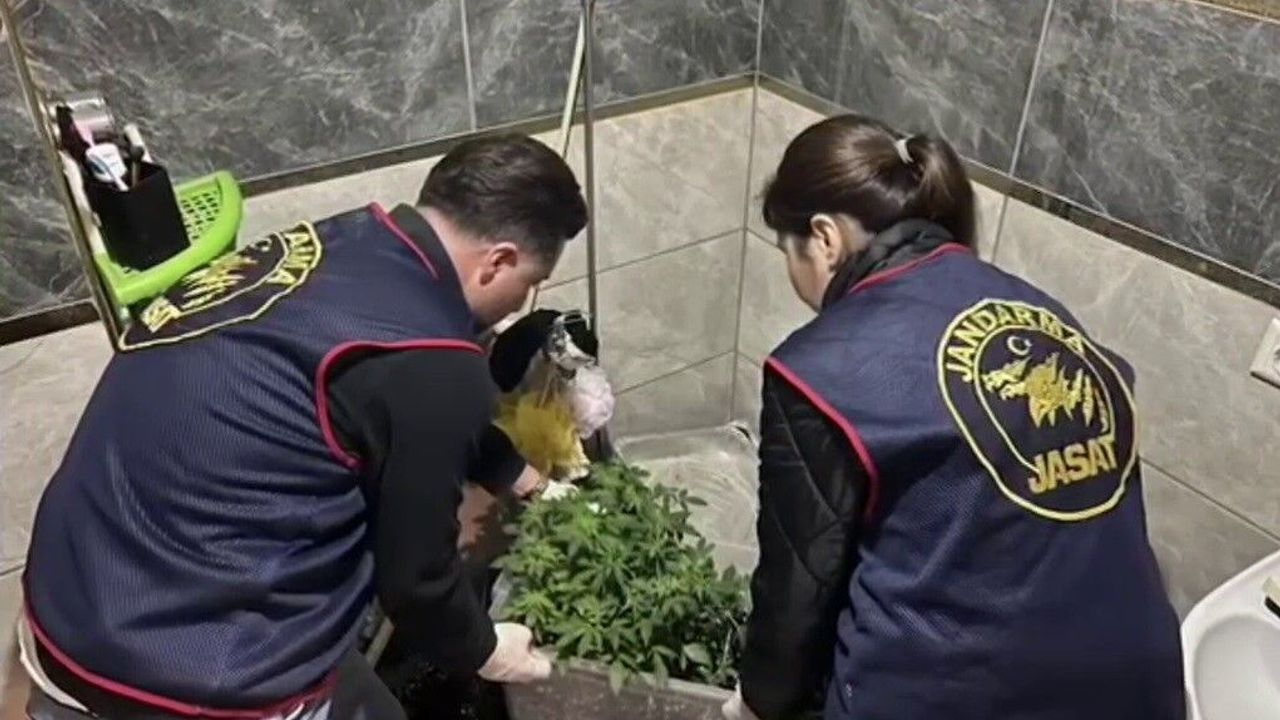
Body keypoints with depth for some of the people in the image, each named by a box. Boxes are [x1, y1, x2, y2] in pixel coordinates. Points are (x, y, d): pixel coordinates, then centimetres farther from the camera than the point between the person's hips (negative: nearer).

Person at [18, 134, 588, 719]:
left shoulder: (346, 242, 2)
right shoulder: (431, 363, -22)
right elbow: (413, 575, -8)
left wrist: (516, 473, 31)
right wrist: (481, 651, 11)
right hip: (188, 667, -8)